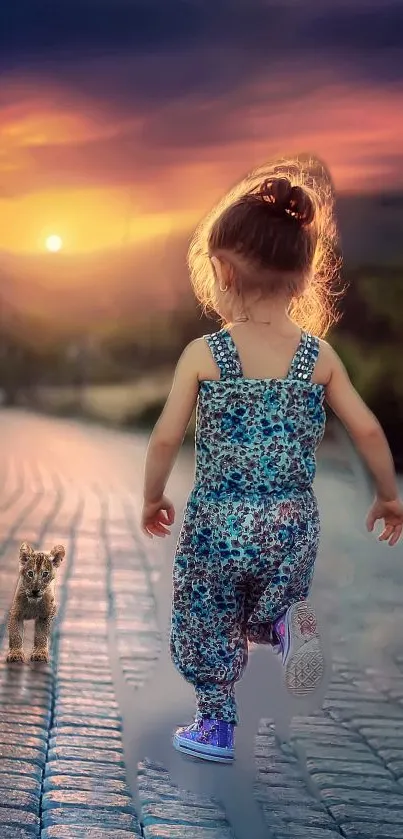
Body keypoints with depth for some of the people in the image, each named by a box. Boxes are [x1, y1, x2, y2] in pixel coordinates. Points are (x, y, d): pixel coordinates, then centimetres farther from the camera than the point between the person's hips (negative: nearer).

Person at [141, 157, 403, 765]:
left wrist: (153, 498, 9)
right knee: (272, 604, 25)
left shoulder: (203, 354, -10)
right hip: (293, 523, 2)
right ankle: (288, 624, -9)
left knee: (208, 624, 19)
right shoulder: (319, 355, -4)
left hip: (217, 522, -2)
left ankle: (216, 727, 30)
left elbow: (166, 439, -9)